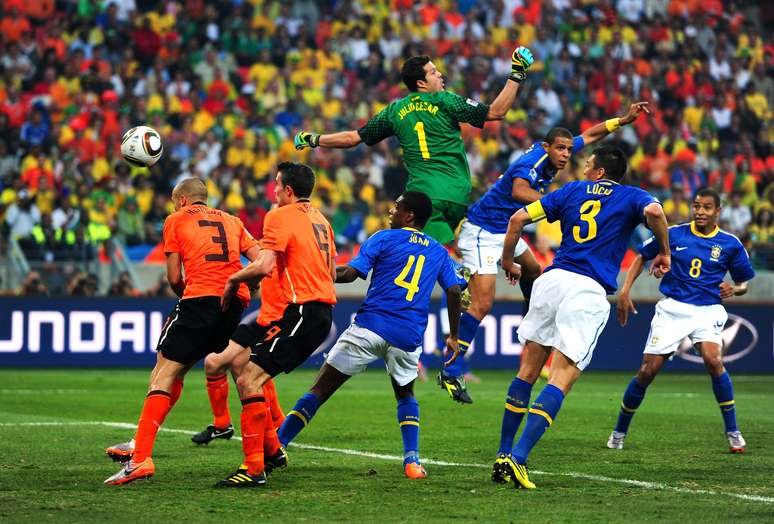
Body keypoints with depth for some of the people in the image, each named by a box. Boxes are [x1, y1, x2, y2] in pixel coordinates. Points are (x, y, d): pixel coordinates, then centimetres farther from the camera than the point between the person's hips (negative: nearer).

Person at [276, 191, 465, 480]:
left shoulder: (384, 238, 5)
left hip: (370, 326, -3)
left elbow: (350, 273, -5)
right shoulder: (439, 252, 17)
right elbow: (454, 292, 12)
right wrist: (453, 336, 21)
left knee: (321, 388, -1)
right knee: (405, 394, 27)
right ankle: (412, 461, 9)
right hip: (408, 337, 4)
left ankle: (274, 448, -7)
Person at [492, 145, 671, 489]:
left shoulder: (573, 191, 19)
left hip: (552, 279, 3)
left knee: (527, 370, 13)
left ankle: (503, 456, 15)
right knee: (562, 377, -7)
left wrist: (507, 262, 26)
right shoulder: (631, 197, 12)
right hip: (589, 291, -3)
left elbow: (518, 219, 13)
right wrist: (664, 251, 3)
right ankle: (517, 459, -21)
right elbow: (654, 211, -13)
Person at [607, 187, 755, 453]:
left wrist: (734, 289, -12)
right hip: (672, 308, 1)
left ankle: (733, 432, -12)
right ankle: (619, 433, 15)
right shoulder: (674, 234, 1)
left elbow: (744, 283, 12)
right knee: (647, 371, -4)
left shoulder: (730, 244, 2)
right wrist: (625, 291, 2)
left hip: (708, 311, -1)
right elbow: (642, 257, 12)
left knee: (713, 360, -27)